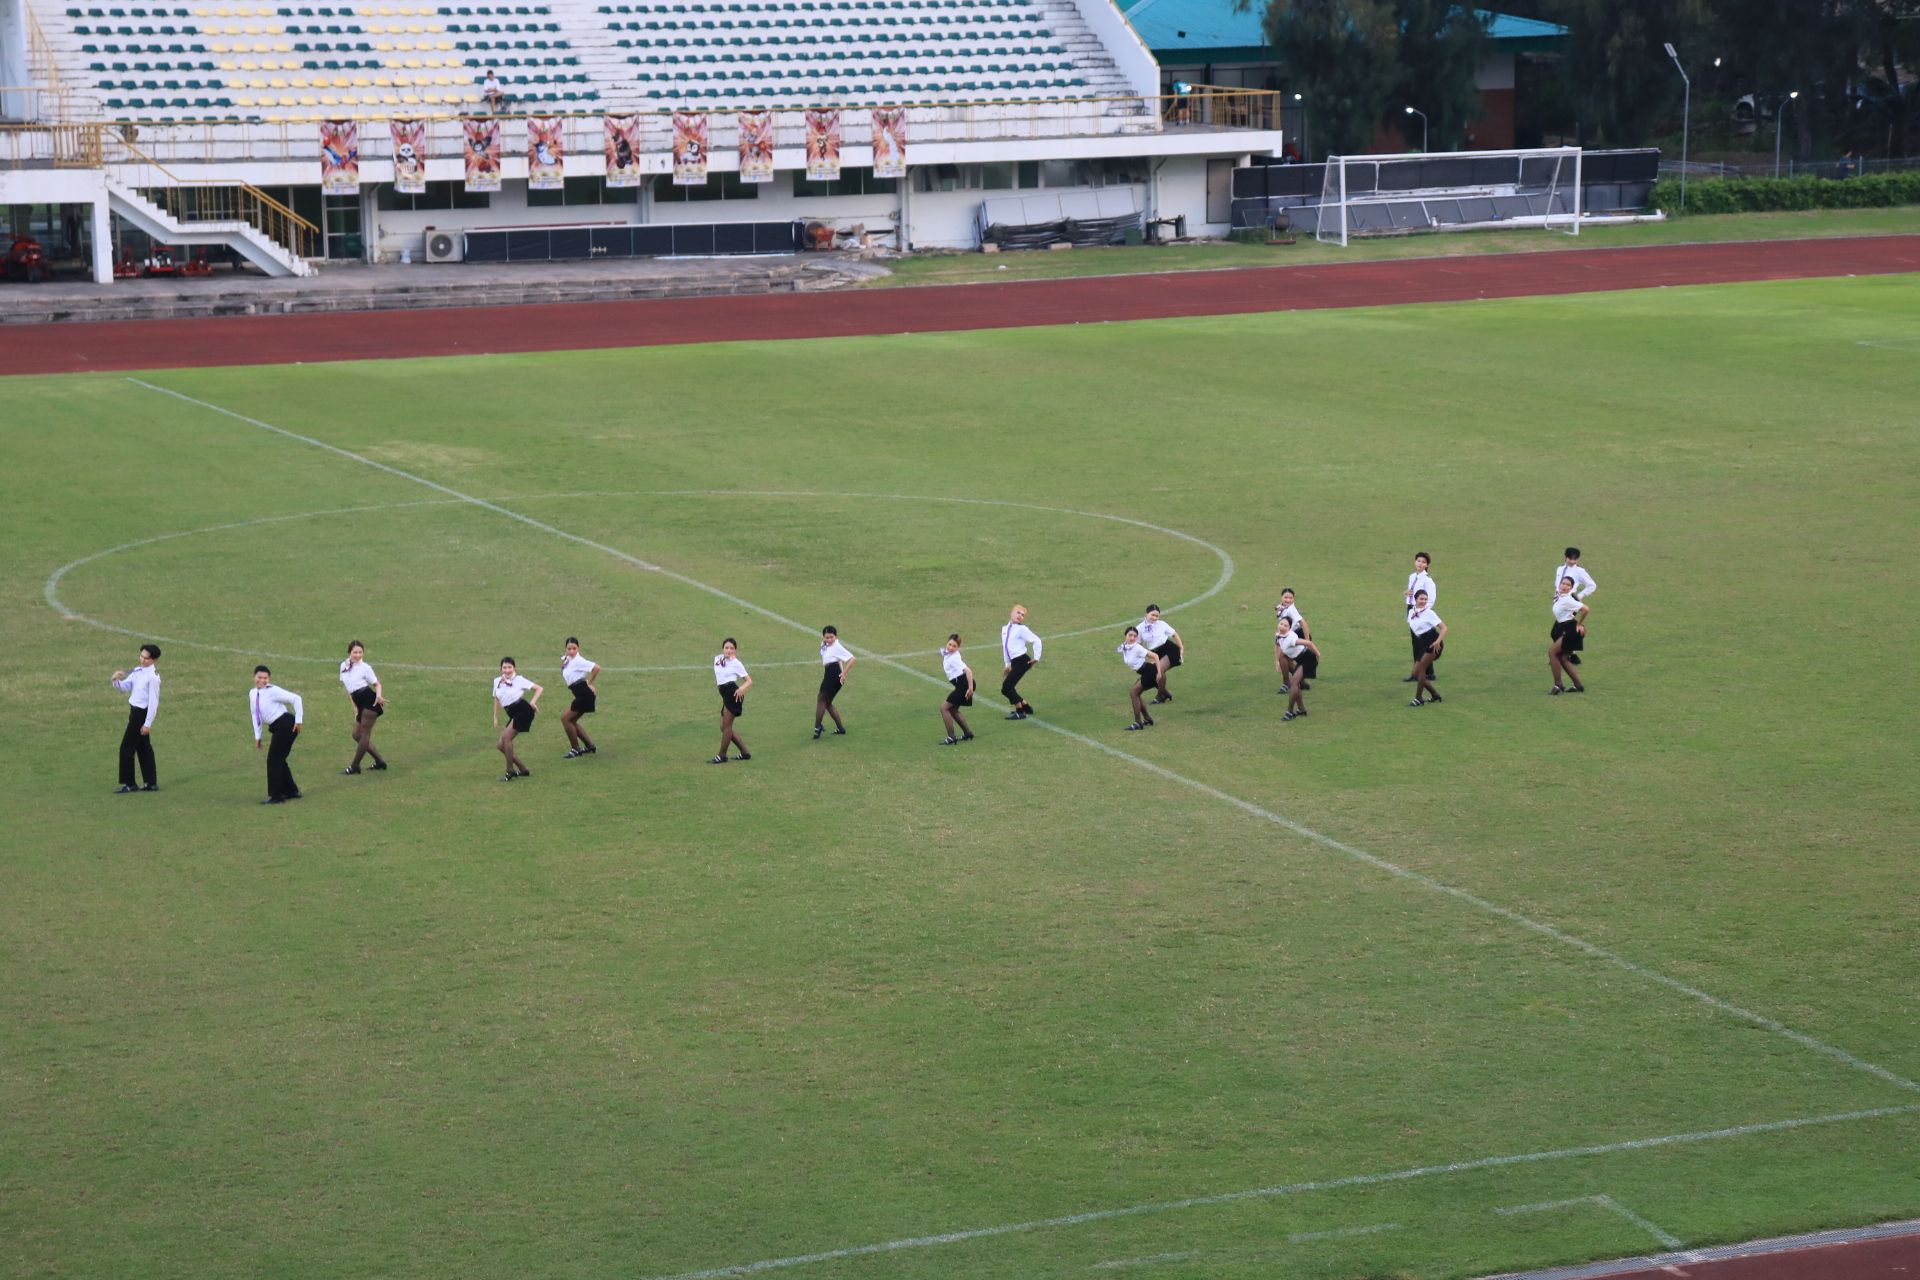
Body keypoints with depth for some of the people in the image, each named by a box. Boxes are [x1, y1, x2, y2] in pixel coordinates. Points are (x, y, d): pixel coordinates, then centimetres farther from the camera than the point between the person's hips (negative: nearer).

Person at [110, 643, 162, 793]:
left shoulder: (153, 677, -19)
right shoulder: (137, 671, 7)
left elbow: (153, 701, -20)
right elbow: (125, 687, 14)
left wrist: (148, 723, -20)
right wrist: (117, 680, -9)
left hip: (142, 714, -9)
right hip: (135, 712, 9)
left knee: (126, 748, -5)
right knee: (144, 748, 15)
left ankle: (128, 784, 4)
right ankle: (152, 783, 23)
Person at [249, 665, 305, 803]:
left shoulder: (273, 691, -15)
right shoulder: (253, 694, 8)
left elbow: (296, 698, -16)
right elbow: (256, 716, 16)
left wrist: (298, 720, -16)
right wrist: (257, 736, 12)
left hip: (286, 725, -8)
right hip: (278, 729, 8)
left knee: (274, 759, -8)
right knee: (278, 760, 14)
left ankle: (275, 796, -1)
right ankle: (291, 791, 28)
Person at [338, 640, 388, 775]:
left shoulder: (365, 668, -5)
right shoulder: (344, 667, 11)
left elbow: (377, 684, -1)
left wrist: (378, 695, -23)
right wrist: (355, 707, 13)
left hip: (370, 701, -8)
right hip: (360, 704, 8)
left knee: (364, 734, -2)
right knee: (357, 735, 8)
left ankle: (355, 766, 2)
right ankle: (380, 761, 17)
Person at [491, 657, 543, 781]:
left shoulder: (519, 680, -4)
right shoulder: (497, 681, 10)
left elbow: (539, 689, -2)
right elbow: (497, 700, 23)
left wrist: (533, 701, -17)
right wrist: (495, 718, 20)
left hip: (522, 710, -7)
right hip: (513, 714, 7)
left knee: (506, 737, -21)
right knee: (500, 745, 1)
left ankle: (510, 771, -12)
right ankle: (523, 770, 12)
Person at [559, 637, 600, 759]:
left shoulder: (578, 661, -15)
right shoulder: (567, 660, 12)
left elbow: (596, 667, -26)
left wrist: (589, 683, -15)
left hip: (584, 694, -10)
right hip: (580, 694, 10)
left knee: (565, 718, -7)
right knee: (571, 721, 14)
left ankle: (575, 749, -1)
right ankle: (589, 746, 21)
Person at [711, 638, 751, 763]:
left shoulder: (736, 663, -3)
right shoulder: (717, 659, 13)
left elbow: (749, 681, -5)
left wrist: (742, 688, -20)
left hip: (733, 694, -8)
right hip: (725, 695, 8)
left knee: (726, 725, -6)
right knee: (724, 727, 8)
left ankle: (722, 756, 2)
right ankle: (745, 753, 15)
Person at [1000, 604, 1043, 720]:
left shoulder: (1021, 629, -10)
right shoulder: (1004, 629, 12)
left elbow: (1036, 641, -12)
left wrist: (1036, 658, -10)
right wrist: (1007, 664, 23)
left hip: (1022, 661, -7)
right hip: (1014, 662, 7)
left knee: (1006, 687, -12)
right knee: (1007, 688, 8)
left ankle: (1020, 712, -4)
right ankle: (1026, 706, 25)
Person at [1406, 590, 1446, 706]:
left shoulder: (1429, 613, -10)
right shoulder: (1411, 613, 7)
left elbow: (1444, 627, -13)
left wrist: (1438, 641, -26)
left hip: (1432, 643, -7)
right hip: (1423, 644, 7)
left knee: (1420, 668, -15)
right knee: (1416, 674, 3)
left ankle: (1418, 699, -8)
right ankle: (1435, 694, 18)